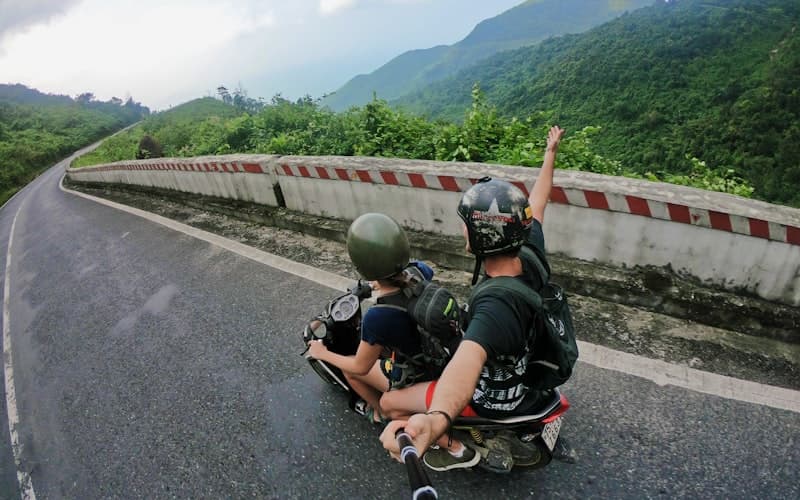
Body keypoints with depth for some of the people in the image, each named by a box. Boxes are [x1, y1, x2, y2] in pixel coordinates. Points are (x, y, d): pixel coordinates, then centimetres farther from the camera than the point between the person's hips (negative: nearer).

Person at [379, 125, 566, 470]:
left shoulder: (497, 306, -42)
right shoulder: (531, 257, -20)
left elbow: (468, 363, -62)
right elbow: (536, 203, -3)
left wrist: (436, 420, -80)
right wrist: (550, 153, 12)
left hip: (495, 399, -7)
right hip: (526, 369, 8)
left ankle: (455, 448, 12)